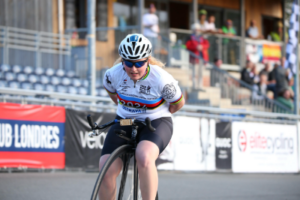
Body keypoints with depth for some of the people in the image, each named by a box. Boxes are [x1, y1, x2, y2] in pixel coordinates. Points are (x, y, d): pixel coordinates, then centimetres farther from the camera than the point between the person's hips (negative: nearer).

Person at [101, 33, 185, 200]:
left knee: (144, 158, -37)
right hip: (124, 122, 3)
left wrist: (157, 115, 6)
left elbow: (178, 103, -3)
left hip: (156, 123, -3)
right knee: (106, 170, -16)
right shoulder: (114, 74, -13)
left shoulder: (162, 80, -22)